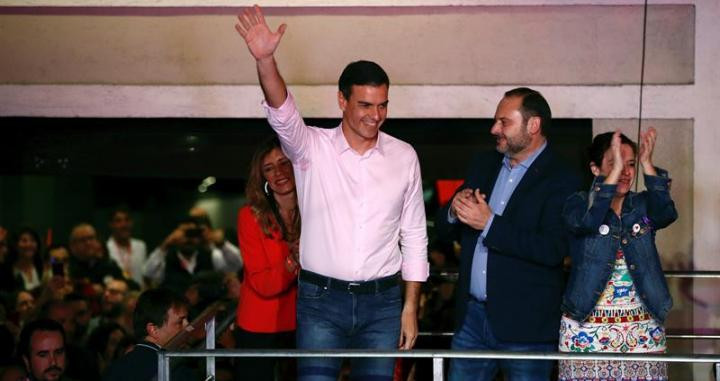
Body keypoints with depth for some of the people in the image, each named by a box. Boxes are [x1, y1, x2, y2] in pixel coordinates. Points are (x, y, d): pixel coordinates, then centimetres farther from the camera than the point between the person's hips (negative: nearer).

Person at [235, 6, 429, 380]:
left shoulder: (404, 156, 3)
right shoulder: (311, 147, -3)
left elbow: (414, 236, 8)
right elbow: (282, 113, -24)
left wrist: (410, 307, 5)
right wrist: (265, 60, -44)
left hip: (382, 301, 2)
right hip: (321, 299, -2)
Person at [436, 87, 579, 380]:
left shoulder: (561, 181, -11)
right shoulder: (484, 165, 11)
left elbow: (553, 250, -23)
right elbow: (443, 227, 14)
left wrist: (490, 224, -21)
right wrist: (454, 211, -9)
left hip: (525, 324, -6)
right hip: (472, 315, 6)